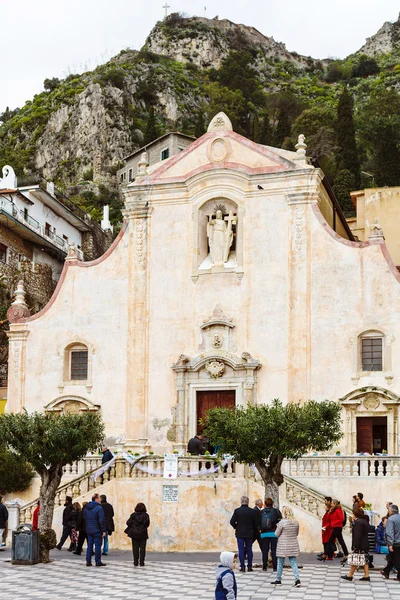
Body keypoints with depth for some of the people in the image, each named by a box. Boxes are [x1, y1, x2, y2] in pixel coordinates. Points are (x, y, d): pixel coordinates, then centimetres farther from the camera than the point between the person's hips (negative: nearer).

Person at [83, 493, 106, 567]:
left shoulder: (86, 508, 9)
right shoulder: (99, 508, -15)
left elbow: (84, 518, 17)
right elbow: (101, 520, -18)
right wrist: (103, 530, -13)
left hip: (88, 530, 7)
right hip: (97, 530, -7)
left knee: (89, 545, 11)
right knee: (97, 545, 0)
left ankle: (88, 561, 10)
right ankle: (98, 562, 3)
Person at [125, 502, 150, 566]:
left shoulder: (133, 515, -5)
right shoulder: (146, 515, -6)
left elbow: (128, 523, -6)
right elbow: (148, 524, -2)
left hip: (134, 534, 1)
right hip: (143, 534, -1)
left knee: (135, 548, 8)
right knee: (142, 548, 5)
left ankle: (135, 562, 8)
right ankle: (141, 562, 2)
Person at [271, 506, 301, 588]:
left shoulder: (282, 522, -15)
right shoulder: (295, 522, 1)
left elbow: (276, 534, -7)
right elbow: (297, 533, 12)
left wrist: (277, 527, 9)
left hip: (283, 545, -4)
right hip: (293, 545, 4)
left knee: (280, 563, 10)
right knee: (293, 562, 6)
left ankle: (278, 580, 21)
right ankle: (297, 579, -7)